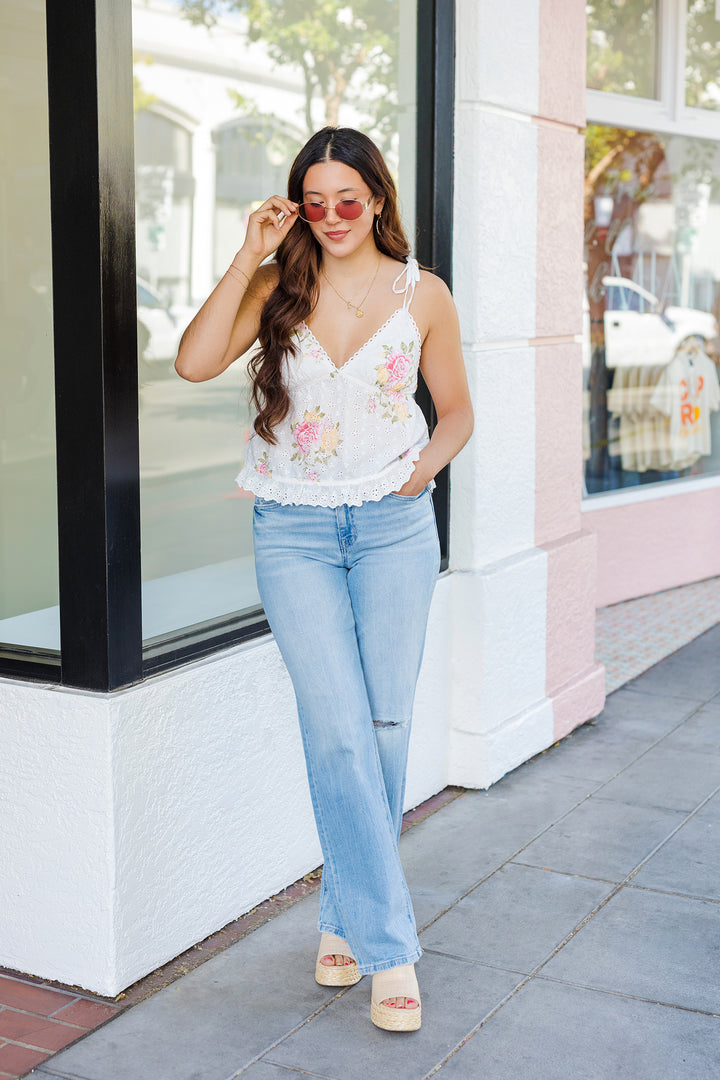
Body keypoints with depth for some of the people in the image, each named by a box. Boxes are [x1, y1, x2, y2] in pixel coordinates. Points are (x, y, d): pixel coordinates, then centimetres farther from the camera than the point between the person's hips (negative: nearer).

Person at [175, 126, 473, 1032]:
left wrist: (422, 471, -5)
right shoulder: (278, 287, 2)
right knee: (338, 735, -9)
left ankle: (345, 917, 24)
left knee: (384, 727, 3)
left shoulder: (422, 295, 3)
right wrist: (250, 255, -13)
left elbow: (456, 410, 13)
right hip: (294, 530, -1)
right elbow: (195, 362, -14)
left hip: (393, 525, 1)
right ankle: (389, 949, 1)